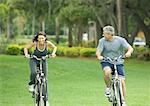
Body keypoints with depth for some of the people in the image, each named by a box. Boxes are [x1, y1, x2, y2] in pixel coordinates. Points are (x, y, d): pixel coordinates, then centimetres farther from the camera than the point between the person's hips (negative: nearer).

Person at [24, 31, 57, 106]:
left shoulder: (47, 43, -20)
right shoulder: (34, 43, -23)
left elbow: (54, 47, 0)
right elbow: (26, 48, -6)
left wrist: (53, 53, -19)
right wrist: (26, 54, -25)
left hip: (43, 61, 2)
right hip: (34, 60, -1)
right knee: (33, 73, -32)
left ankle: (46, 99, 5)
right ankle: (31, 84, 1)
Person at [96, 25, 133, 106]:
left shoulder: (120, 40, -10)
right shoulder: (102, 41, -9)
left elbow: (130, 48, -14)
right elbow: (98, 51, -15)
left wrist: (128, 52, -38)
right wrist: (99, 56, -39)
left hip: (118, 63, 1)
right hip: (106, 62, -1)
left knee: (122, 82, -7)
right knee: (107, 72, -36)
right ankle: (108, 87, -7)